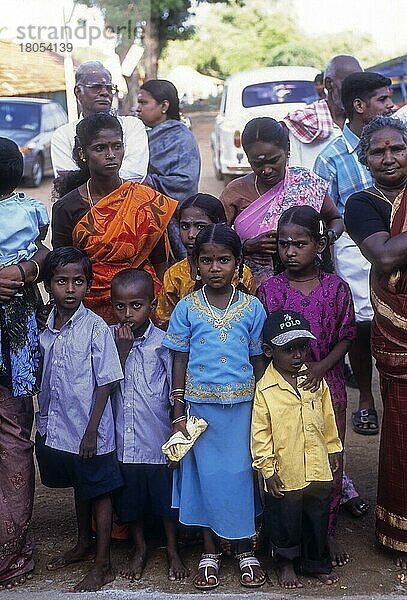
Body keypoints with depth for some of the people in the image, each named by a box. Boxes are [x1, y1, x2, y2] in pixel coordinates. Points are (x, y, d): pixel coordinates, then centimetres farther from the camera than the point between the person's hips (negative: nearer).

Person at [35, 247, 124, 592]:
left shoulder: (95, 328, -16)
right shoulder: (46, 327, 1)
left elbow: (106, 382, -15)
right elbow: (45, 380, 10)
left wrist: (92, 429, -16)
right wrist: (43, 423, 12)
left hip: (90, 432, -6)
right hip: (58, 429, 6)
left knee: (98, 492, 7)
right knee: (78, 487, 23)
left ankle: (103, 565, 17)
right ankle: (85, 543, 42)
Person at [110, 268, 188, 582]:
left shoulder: (163, 342, -9)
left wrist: (178, 434, -4)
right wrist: (122, 351, -17)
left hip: (159, 440, -2)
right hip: (124, 440, 2)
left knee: (167, 498, 12)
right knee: (130, 500, 17)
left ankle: (173, 551, 31)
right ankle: (139, 549, 38)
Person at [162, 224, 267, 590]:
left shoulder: (252, 308, -1)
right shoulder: (187, 308, -2)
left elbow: (258, 361, 5)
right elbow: (180, 362, 1)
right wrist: (179, 414, -2)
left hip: (242, 406, 0)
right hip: (200, 407, 0)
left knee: (241, 474, 7)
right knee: (206, 476, 8)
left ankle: (245, 551, 24)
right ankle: (210, 554, 23)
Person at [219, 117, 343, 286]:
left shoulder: (306, 182, 4)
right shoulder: (236, 192, 3)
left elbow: (336, 220, 19)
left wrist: (328, 237, -3)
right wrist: (249, 245, -15)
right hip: (253, 284, -1)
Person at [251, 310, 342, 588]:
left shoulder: (316, 382, 1)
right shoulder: (264, 390, -12)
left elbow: (328, 419, 12)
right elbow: (260, 433, -10)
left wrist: (334, 450, 16)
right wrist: (268, 469, -10)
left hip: (318, 469, 4)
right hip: (284, 473, -4)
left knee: (318, 516, 16)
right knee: (285, 519, 11)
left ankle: (318, 562, 34)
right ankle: (286, 563, 31)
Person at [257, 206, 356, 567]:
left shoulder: (336, 288, -2)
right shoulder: (269, 289, -3)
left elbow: (346, 337, 0)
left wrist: (320, 367, -13)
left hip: (327, 385, 0)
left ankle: (327, 533, 24)